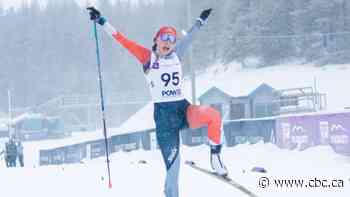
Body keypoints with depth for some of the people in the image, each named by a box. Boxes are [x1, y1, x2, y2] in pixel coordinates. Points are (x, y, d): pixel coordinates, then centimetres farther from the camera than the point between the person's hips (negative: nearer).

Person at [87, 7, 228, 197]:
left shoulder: (176, 55, 12)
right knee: (173, 165, -8)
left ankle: (215, 155, -11)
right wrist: (102, 21, 0)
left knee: (213, 115, -29)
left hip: (184, 109, 3)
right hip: (163, 114, -3)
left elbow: (189, 37, 29)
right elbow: (124, 41, 2)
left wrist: (200, 20, 42)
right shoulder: (148, 57, 3)